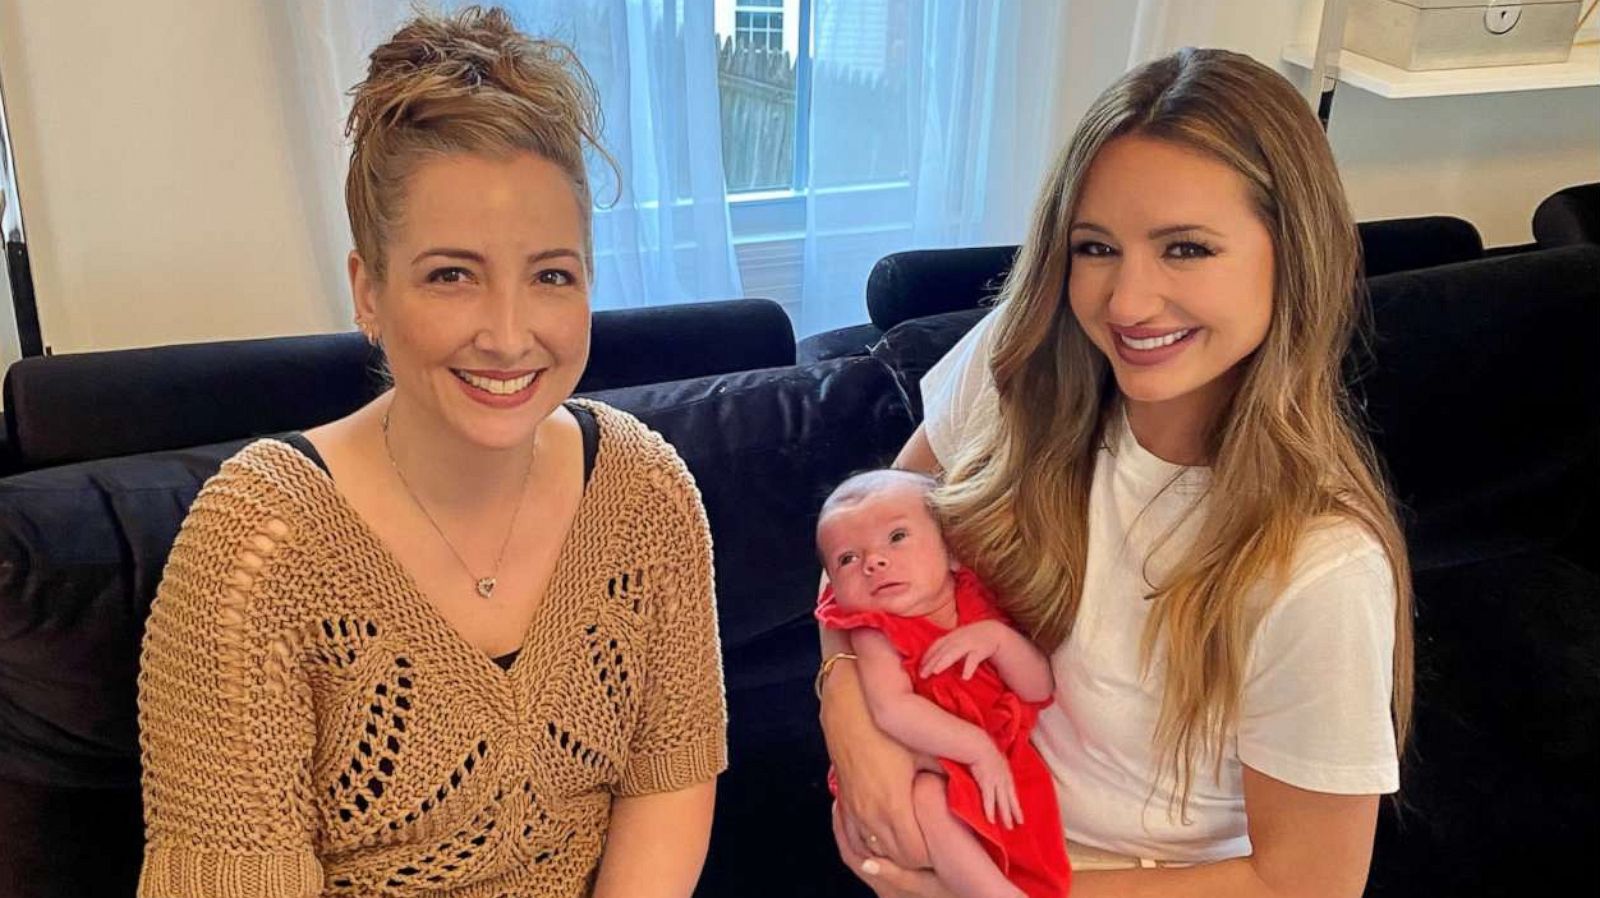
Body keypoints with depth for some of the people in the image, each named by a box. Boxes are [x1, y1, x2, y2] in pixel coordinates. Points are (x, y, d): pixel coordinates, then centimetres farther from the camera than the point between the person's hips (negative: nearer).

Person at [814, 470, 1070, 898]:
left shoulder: (977, 606, 3)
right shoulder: (876, 634, -9)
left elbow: (1040, 689, -1)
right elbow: (893, 710, -27)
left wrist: (997, 637, -19)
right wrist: (978, 749, -31)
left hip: (1006, 764, 5)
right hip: (929, 773, -5)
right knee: (929, 796, -33)